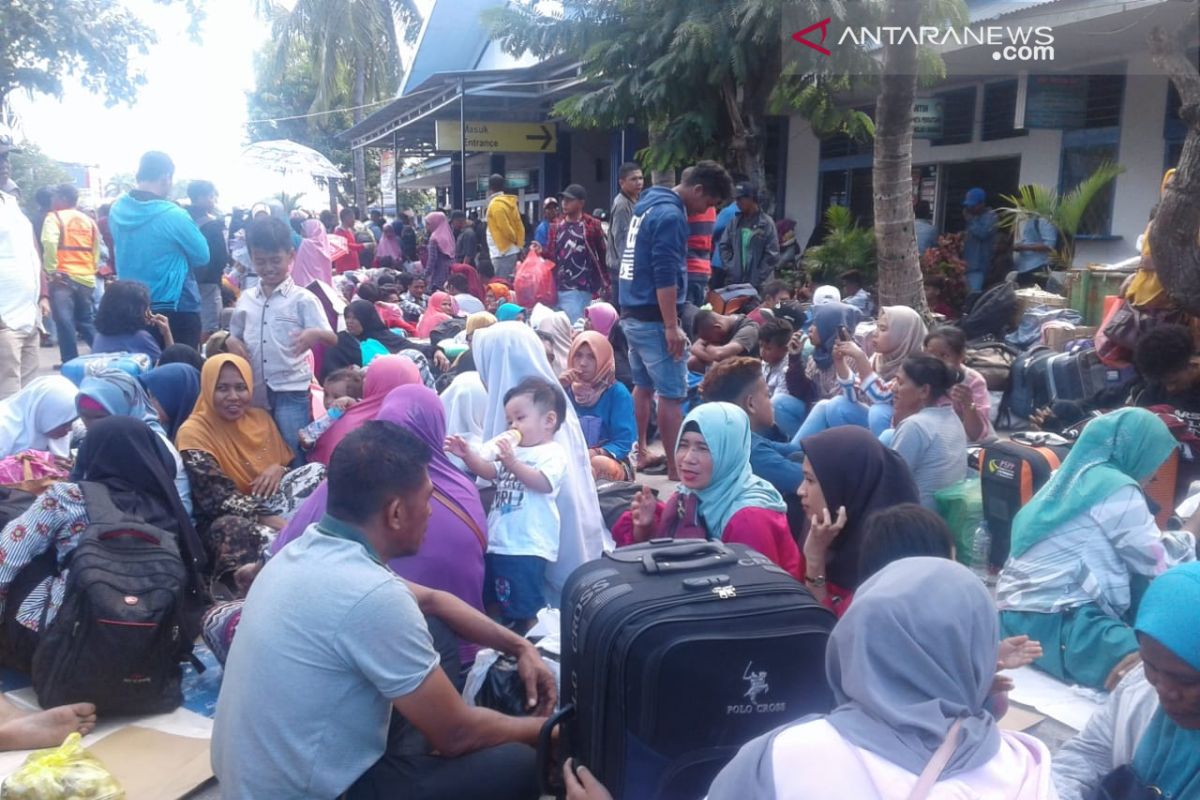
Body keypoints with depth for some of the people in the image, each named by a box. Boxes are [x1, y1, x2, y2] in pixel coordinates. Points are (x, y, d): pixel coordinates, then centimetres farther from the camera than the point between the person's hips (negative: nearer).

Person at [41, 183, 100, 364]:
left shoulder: (54, 217, -2)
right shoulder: (88, 220, 15)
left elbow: (49, 243, -20)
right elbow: (96, 249, 19)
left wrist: (51, 270, -14)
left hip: (63, 277, -5)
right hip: (86, 278, 5)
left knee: (65, 322, -2)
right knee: (87, 321, 14)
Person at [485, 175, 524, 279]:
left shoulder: (495, 204, -13)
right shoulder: (509, 202, 12)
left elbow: (505, 228, -17)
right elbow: (519, 225, 11)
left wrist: (514, 240, 1)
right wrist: (519, 245, 11)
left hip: (503, 253, -9)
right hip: (511, 252, 9)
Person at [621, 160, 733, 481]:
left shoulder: (649, 203, 14)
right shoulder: (670, 215, -16)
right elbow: (665, 276, -22)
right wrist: (672, 326, -21)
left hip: (632, 312, 10)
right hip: (653, 317, -10)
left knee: (643, 386, 18)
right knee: (672, 394, -6)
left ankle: (639, 453, 27)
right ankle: (675, 467, -2)